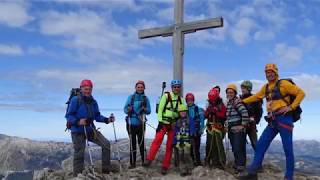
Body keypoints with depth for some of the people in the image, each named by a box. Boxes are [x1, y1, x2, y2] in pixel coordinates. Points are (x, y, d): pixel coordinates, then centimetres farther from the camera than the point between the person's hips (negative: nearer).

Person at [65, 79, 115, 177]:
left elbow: (97, 116, 10)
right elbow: (68, 116, -12)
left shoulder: (93, 102, 7)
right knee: (79, 154, 0)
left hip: (90, 129, 6)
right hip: (78, 131, -5)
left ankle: (106, 170, 4)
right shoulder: (75, 100, -10)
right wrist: (78, 122, -29)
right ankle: (77, 176, 16)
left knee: (106, 144, -5)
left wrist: (107, 119, -6)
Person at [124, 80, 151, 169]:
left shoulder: (146, 98, 4)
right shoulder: (130, 97, 3)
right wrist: (128, 110, -19)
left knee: (141, 142, 2)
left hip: (141, 124, 0)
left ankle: (144, 160, 14)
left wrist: (145, 109, -19)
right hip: (131, 123, 0)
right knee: (132, 143, 4)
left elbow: (149, 111, 2)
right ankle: (132, 162, 10)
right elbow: (125, 109, 2)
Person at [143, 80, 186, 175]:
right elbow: (160, 109, -5)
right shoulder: (166, 96, -2)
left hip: (174, 124, 4)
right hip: (164, 122, -4)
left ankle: (165, 166, 10)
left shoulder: (181, 99, 10)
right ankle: (149, 160, -22)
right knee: (158, 139, -25)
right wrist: (160, 121, -12)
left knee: (170, 145, 3)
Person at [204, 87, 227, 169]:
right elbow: (206, 116, 11)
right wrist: (208, 111, -8)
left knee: (219, 145, -10)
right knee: (210, 145, 4)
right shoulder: (209, 106, 15)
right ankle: (213, 161, 15)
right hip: (210, 128, 5)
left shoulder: (221, 105, -1)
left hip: (218, 127, -5)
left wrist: (216, 112, -22)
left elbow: (223, 116, -11)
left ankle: (221, 162, -3)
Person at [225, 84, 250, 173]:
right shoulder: (228, 103, 14)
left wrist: (243, 125, -20)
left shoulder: (237, 101, -13)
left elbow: (245, 113, -24)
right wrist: (227, 125, 19)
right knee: (234, 148, 15)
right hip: (231, 129, 9)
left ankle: (241, 165, -1)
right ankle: (237, 163, 26)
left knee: (239, 148, -8)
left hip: (238, 129, -9)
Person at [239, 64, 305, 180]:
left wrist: (291, 107, -14)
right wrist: (242, 101, 27)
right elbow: (256, 97, 29)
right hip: (272, 121, 7)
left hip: (284, 119, -6)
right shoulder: (266, 87, 16)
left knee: (287, 149, -1)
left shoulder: (283, 84, -4)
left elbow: (301, 93, -6)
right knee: (261, 144, 0)